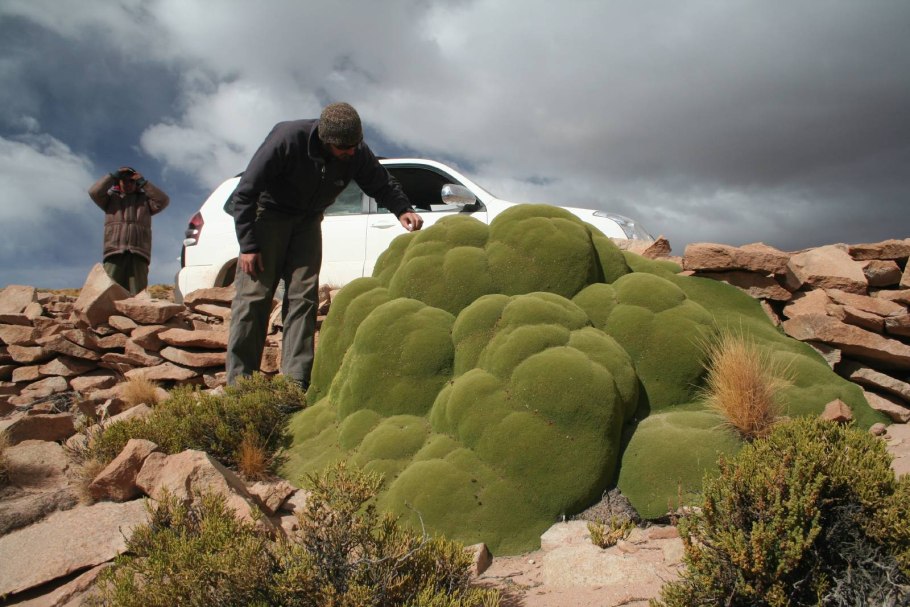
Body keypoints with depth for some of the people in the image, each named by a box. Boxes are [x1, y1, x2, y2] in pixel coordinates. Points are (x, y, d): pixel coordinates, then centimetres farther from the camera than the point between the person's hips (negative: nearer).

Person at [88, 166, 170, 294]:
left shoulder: (145, 199, 25)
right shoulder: (111, 198, 25)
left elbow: (163, 201, 7)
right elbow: (94, 192, 6)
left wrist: (143, 182, 7)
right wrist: (114, 176, 7)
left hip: (138, 255, 0)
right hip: (114, 253, 0)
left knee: (137, 295, -11)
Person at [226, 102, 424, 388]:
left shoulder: (357, 153, -18)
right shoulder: (287, 138, -29)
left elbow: (383, 183, 2)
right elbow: (244, 193, -22)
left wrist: (402, 210, -19)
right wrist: (248, 245, -23)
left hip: (307, 220, 4)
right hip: (268, 213, -4)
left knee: (303, 296, -5)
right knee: (254, 295, -9)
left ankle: (297, 383, -5)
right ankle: (239, 382, -4)